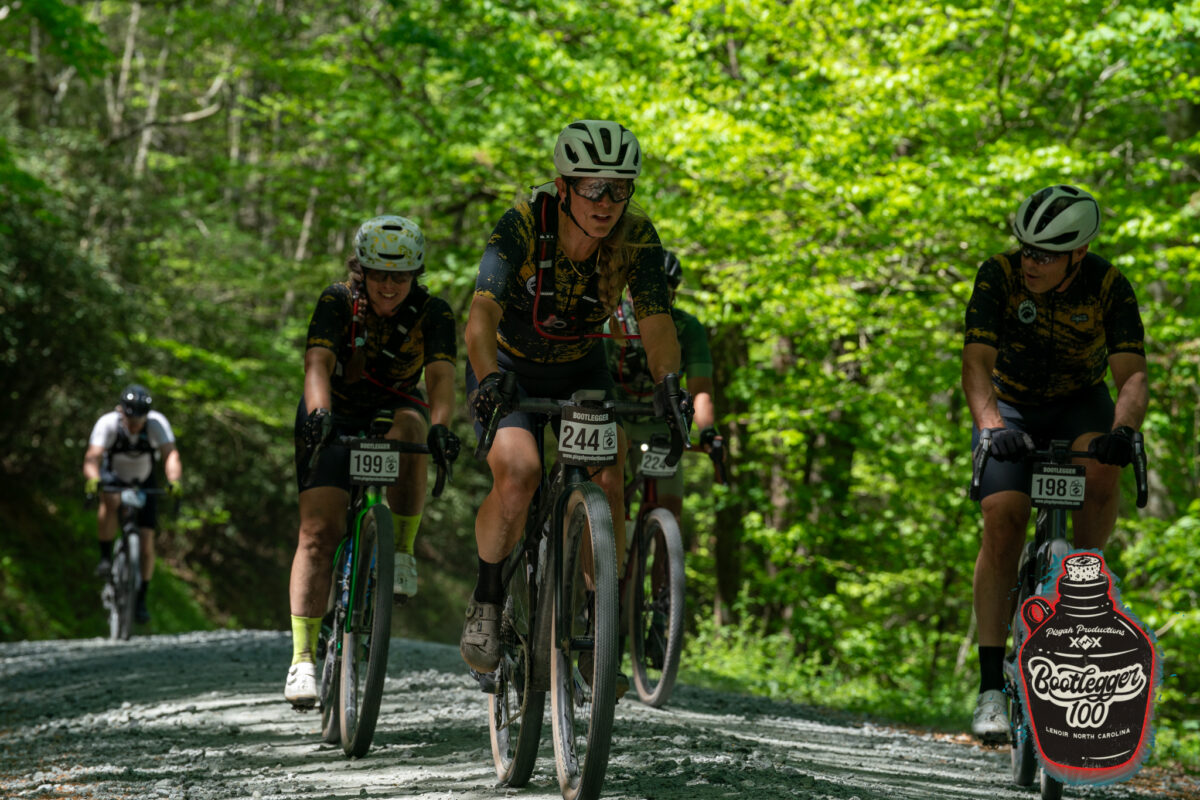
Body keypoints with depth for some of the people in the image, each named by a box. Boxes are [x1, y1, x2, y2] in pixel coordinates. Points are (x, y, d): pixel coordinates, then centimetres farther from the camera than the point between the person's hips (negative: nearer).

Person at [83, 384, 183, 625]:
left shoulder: (157, 423, -29)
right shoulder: (108, 423, -30)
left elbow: (171, 454, -40)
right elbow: (93, 457, -42)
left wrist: (174, 480, -60)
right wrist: (92, 479, -63)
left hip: (144, 483, 2)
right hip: (113, 478, -1)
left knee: (147, 541, -6)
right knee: (111, 502, -37)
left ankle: (141, 598, 13)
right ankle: (105, 557, -18)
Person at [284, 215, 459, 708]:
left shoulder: (433, 314, -16)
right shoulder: (338, 302, -19)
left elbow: (441, 376, -31)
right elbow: (318, 363, -33)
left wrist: (440, 426, -51)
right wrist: (319, 413, -54)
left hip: (393, 413, 1)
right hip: (335, 418, -1)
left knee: (411, 428, -37)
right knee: (319, 530, -17)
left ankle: (402, 552, -22)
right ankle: (303, 657, -17)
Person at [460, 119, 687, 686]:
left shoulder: (636, 237, -21)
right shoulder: (523, 226, -29)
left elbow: (656, 322, -27)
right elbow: (482, 313, -40)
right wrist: (490, 381, -58)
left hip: (581, 370, 3)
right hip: (509, 369, -3)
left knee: (608, 484, -18)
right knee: (519, 473, -28)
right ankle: (486, 601, -5)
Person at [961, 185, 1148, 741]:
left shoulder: (1109, 287, -22)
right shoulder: (999, 276, -24)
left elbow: (1132, 374, -29)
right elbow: (976, 363, -32)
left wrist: (1123, 429, -50)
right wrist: (992, 425, -50)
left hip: (1079, 404, 1)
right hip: (1011, 408, 0)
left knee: (1103, 473, -33)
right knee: (1002, 523, -19)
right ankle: (991, 686, -17)